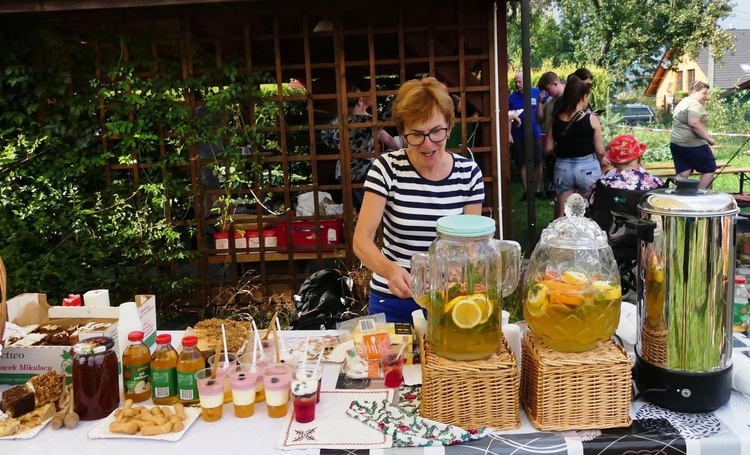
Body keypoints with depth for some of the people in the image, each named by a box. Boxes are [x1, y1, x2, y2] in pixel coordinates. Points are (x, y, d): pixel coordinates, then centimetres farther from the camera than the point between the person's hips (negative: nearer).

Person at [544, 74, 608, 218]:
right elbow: (600, 151, -6)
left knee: (562, 215, 11)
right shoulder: (591, 119, -9)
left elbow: (548, 148, 2)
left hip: (562, 167, 3)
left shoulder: (556, 119, -1)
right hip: (587, 167, -3)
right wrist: (602, 161, 15)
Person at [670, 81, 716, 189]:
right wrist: (709, 138, -18)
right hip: (693, 145, -9)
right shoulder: (694, 104, -12)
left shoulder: (682, 103, 19)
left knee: (682, 174, 7)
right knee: (710, 169, 7)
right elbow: (694, 124, -25)